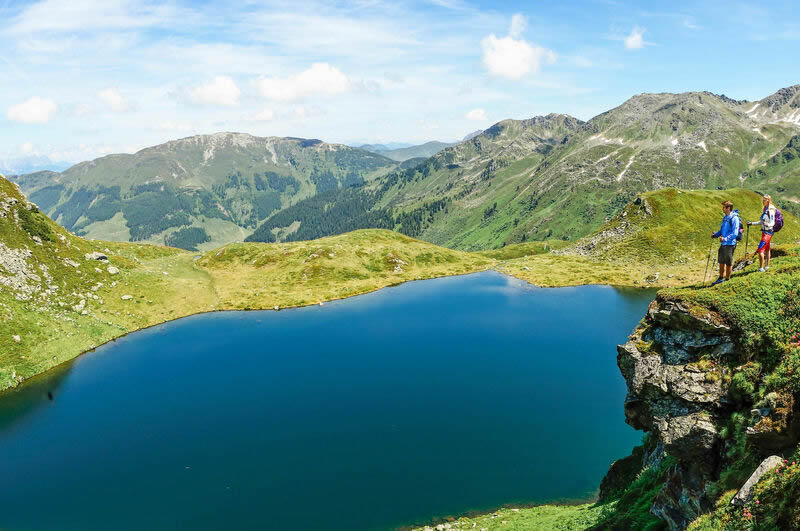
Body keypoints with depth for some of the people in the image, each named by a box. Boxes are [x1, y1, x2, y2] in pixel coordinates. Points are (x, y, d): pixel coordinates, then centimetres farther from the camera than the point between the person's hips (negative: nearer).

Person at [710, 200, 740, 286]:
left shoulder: (734, 218, -16)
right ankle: (721, 278, 28)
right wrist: (716, 235, 6)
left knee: (728, 263, 3)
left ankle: (727, 279, 15)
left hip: (730, 244, -8)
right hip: (723, 243, 8)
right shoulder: (725, 217, 11)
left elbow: (735, 233, -22)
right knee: (721, 261, 16)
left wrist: (725, 238, -34)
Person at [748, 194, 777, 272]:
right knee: (767, 249, 18)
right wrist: (752, 223, 21)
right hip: (765, 231, 10)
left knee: (760, 250, -14)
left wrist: (767, 224, -40)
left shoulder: (771, 211, -16)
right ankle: (767, 266, 28)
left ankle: (761, 268, -10)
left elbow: (772, 223, -20)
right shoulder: (765, 209, 11)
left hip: (768, 232, -10)